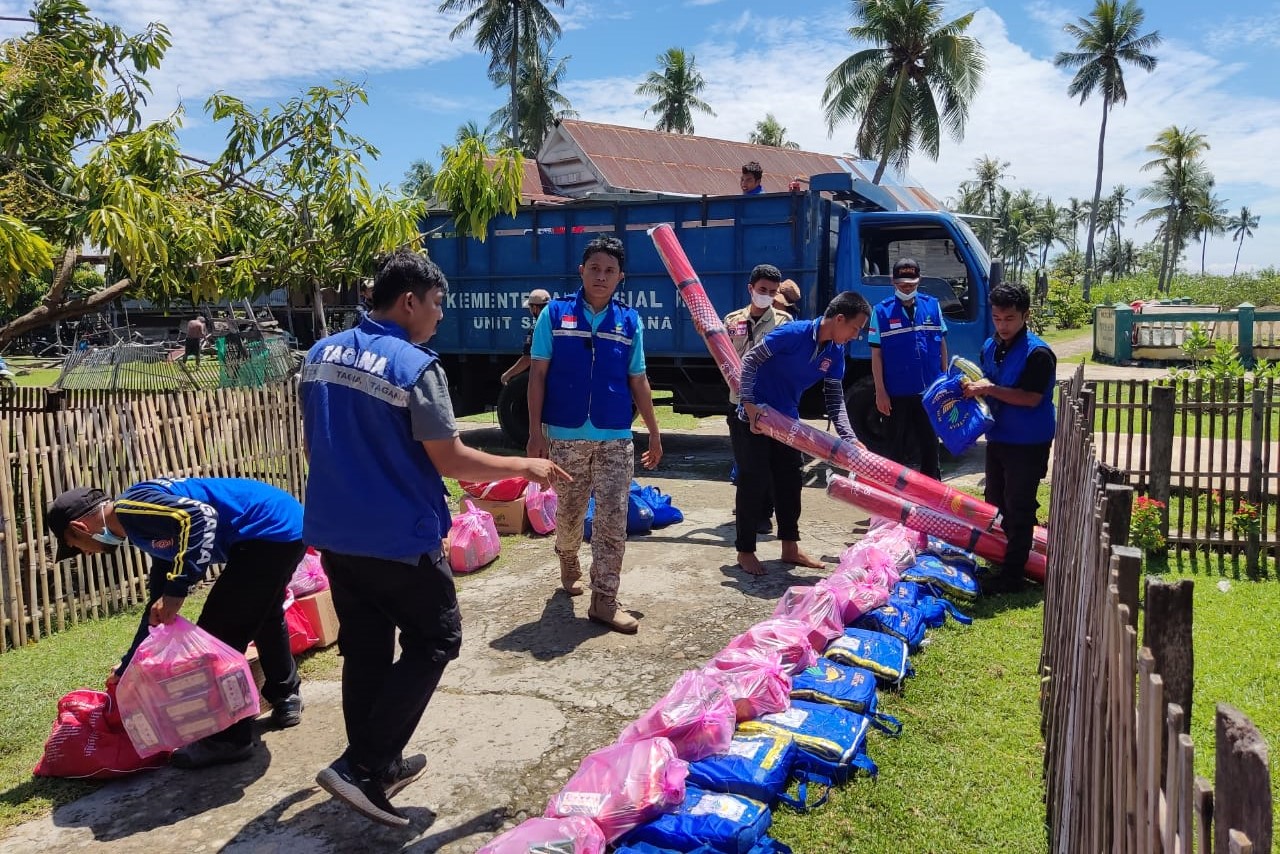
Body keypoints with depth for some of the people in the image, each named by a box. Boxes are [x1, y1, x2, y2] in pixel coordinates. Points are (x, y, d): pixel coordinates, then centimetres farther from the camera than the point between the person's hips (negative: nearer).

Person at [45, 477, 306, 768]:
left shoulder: (131, 508, -7)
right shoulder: (145, 527, 23)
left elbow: (201, 516, -25)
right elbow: (159, 606, 30)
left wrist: (176, 591, -21)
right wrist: (127, 667, 38)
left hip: (270, 530, -11)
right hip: (289, 525, 11)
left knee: (217, 635, 0)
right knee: (264, 617, 32)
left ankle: (230, 738, 13)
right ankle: (285, 700, 49)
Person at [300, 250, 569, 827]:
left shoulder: (322, 354, 5)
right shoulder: (416, 367, -18)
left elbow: (313, 445, 14)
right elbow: (451, 461, -17)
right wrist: (527, 467, -4)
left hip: (333, 530, 8)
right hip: (397, 537, -7)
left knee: (364, 648, 18)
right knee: (434, 639, 9)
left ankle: (375, 765, 30)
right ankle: (361, 766, 4)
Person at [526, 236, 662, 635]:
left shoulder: (630, 321, 5)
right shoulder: (555, 314, 0)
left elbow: (638, 382, 12)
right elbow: (538, 375, -1)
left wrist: (654, 433, 13)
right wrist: (535, 431, -7)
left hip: (615, 438, 1)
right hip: (565, 435, -1)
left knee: (613, 520, -1)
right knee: (569, 513, 13)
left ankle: (604, 600, 7)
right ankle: (568, 565, 42)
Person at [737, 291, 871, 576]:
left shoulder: (835, 352, -3)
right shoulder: (793, 333, -23)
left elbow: (835, 399, 2)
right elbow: (749, 361, -20)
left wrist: (849, 439, -10)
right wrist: (750, 407, -24)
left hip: (787, 420, 7)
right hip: (757, 415, -7)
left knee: (790, 482, 11)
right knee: (752, 482, -2)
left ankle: (790, 548, 23)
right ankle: (745, 551, 9)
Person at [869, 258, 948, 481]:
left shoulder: (932, 305, 3)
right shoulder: (882, 311, -6)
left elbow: (942, 343, 11)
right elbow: (876, 354, -5)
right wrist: (880, 392, -8)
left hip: (930, 390, 3)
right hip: (897, 393, -3)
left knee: (930, 441, 14)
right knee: (898, 445, 10)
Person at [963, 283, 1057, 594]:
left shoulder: (1038, 353, -19)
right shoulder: (990, 346, 5)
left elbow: (1032, 398, -25)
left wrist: (990, 389, -27)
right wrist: (976, 388, -4)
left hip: (1028, 443, -8)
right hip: (998, 437, 8)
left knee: (1018, 509, -3)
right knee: (995, 502, 18)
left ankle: (1013, 575, 4)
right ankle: (998, 559, 34)